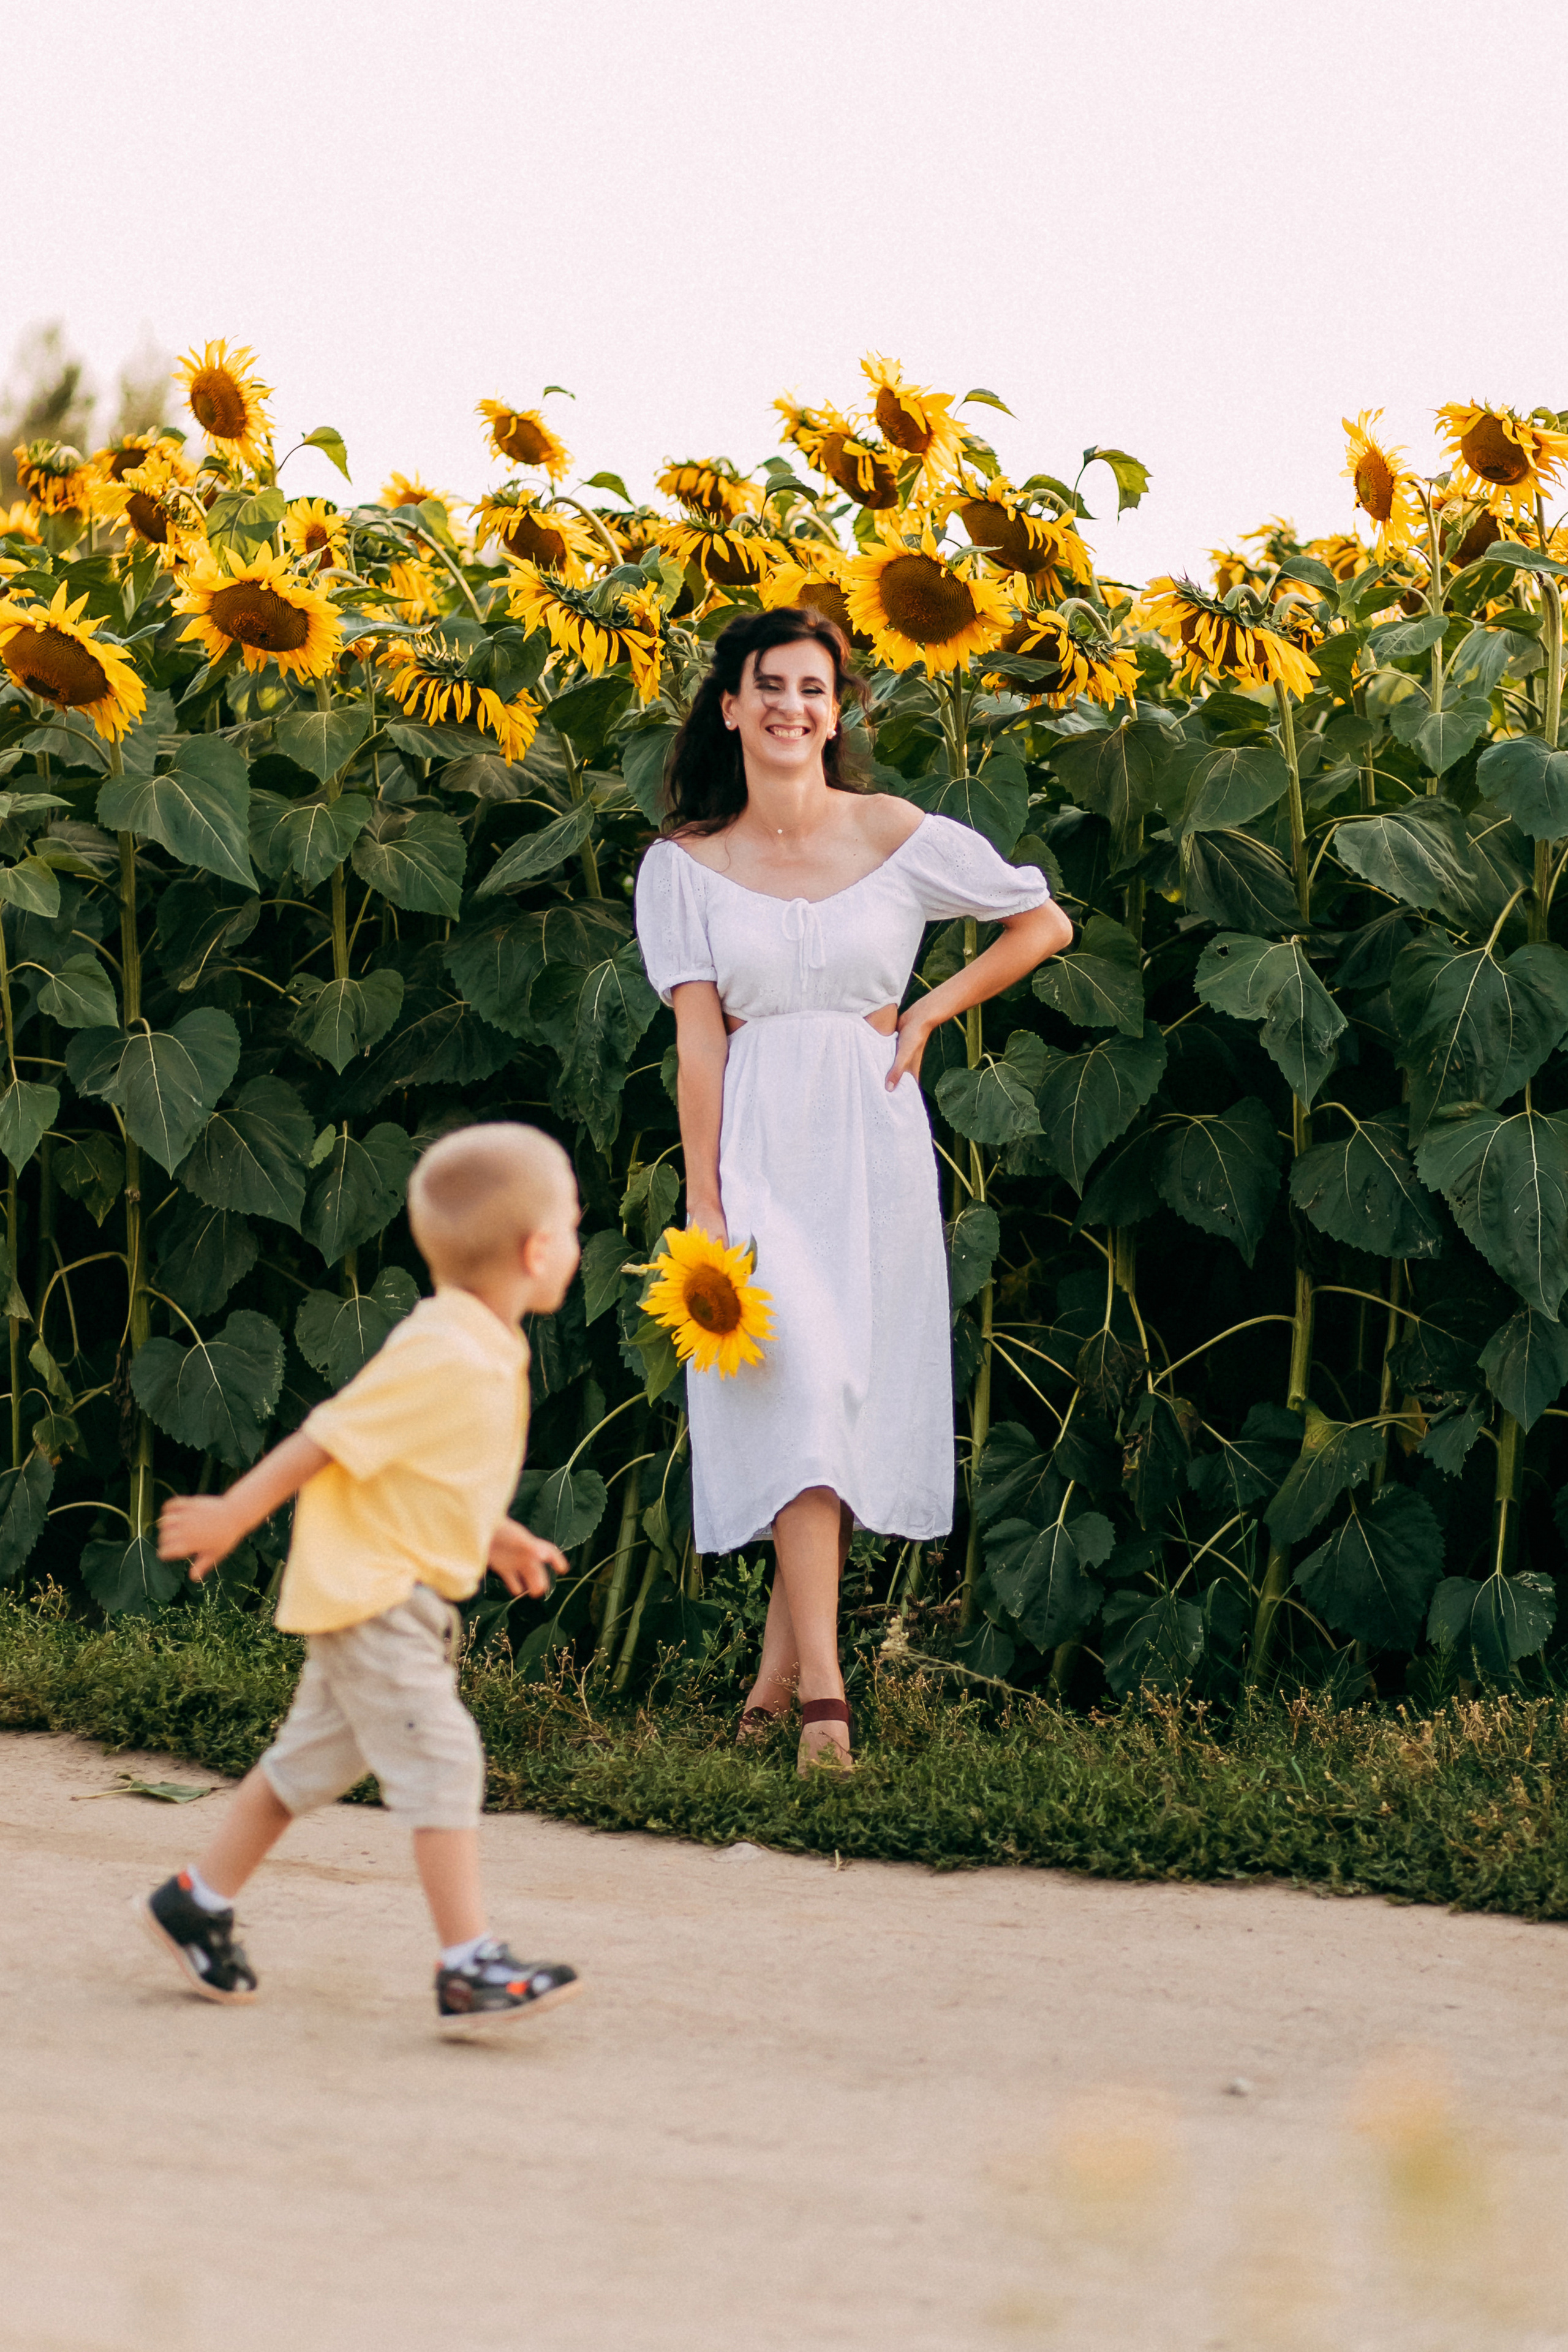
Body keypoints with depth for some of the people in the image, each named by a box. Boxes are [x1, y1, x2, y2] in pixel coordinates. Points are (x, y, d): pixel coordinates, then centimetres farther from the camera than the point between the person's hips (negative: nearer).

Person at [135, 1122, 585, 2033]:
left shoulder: (486, 1350, 8)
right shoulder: (442, 1357, -24)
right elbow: (328, 1440, -18)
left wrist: (499, 1538, 21)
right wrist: (232, 1517, -11)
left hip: (405, 1591, 10)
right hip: (369, 1591, -10)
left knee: (315, 1758, 19)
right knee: (442, 1761, -14)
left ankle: (196, 1905, 32)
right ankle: (471, 1968, -16)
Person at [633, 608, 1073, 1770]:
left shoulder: (895, 836, 2)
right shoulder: (686, 864, 4)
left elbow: (1044, 922, 11)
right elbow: (699, 1037, -2)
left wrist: (927, 1014, 2)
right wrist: (704, 1206, -9)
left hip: (871, 1146, 1)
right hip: (758, 1144, -1)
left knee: (850, 1394, 2)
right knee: (795, 1385, -13)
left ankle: (780, 1666, 14)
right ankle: (822, 1693, -17)